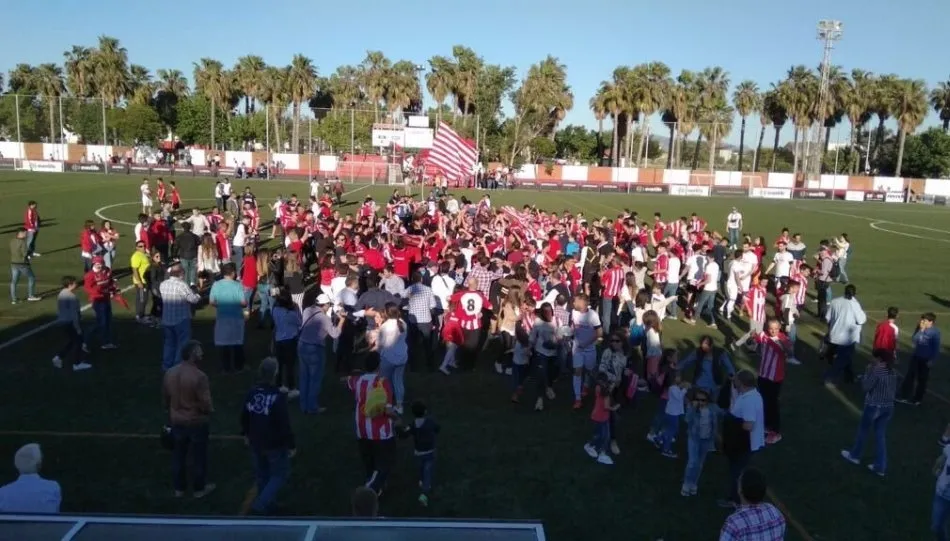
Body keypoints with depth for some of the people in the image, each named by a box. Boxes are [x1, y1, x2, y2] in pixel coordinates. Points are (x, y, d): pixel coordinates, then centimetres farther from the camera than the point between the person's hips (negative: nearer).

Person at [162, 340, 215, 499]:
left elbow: (165, 397, 7)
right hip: (196, 422, -5)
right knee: (199, 456, 13)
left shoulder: (169, 373, -6)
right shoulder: (199, 376, -26)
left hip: (176, 421, 5)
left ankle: (179, 488, 34)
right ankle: (199, 488, 28)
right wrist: (210, 410, 0)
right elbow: (206, 404, -22)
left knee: (178, 455, 20)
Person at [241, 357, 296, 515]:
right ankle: (260, 505, 4)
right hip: (275, 444, -6)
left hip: (256, 442, 6)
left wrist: (246, 434, 24)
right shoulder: (278, 396, -25)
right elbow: (285, 424, -22)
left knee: (262, 474, 22)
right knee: (280, 474, 12)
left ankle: (266, 504, 37)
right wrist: (291, 445, -11)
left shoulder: (252, 393, -5)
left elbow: (244, 417, 7)